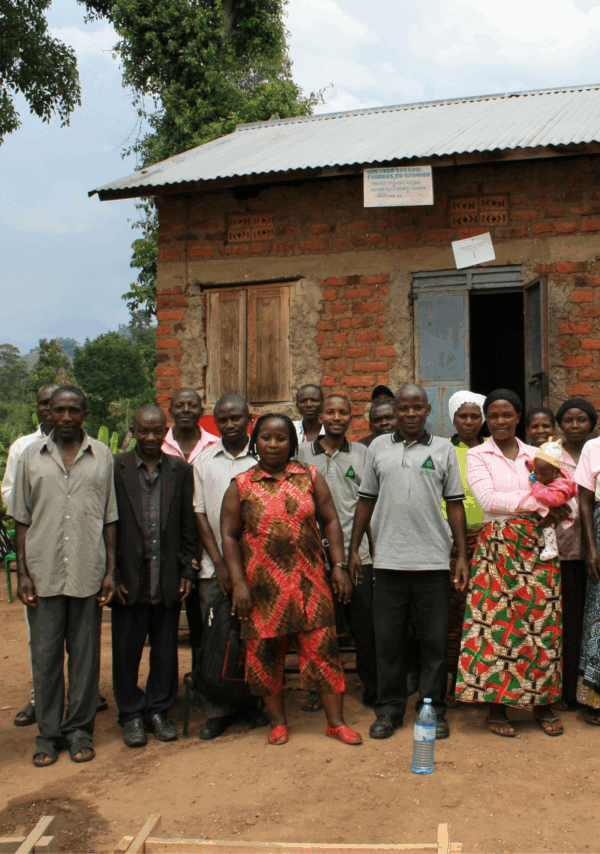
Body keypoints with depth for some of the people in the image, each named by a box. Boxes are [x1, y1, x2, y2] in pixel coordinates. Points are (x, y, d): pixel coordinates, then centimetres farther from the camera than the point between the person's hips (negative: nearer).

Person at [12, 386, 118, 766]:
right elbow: (22, 519, 6)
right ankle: (49, 733, 20)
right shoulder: (31, 456, 7)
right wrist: (22, 572, 0)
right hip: (43, 572, 0)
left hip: (88, 571, 0)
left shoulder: (102, 456, 5)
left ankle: (80, 729, 21)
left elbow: (110, 519, 6)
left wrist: (110, 571, 1)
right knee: (45, 655, 6)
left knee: (85, 654, 7)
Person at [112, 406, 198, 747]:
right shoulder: (115, 468, -2)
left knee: (166, 651, 11)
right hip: (129, 578, -1)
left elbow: (189, 525, 6)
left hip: (168, 578, 2)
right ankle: (131, 714, 26)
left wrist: (187, 571, 2)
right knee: (127, 651, 9)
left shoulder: (181, 470, 4)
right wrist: (112, 574, -6)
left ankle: (159, 710, 28)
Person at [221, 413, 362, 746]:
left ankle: (336, 721, 15)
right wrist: (238, 583, -5)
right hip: (263, 585, 0)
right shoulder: (241, 486, 3)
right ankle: (278, 721, 25)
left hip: (310, 581, 1)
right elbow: (229, 535, 2)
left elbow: (331, 521, 7)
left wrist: (339, 565, -1)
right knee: (266, 653, 7)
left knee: (323, 649, 1)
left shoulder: (310, 477, 6)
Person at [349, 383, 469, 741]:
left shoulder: (443, 449, 5)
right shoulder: (379, 447, 9)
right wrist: (354, 548, 8)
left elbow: (455, 505, 5)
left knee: (435, 639, 7)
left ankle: (433, 708, 21)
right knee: (388, 638, 8)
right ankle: (389, 708, 22)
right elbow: (366, 500, 12)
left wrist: (463, 556, 0)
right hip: (389, 560, 1)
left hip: (434, 560, -1)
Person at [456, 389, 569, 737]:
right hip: (499, 546, -3)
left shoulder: (536, 455, 14)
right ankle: (496, 705, 7)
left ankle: (542, 703, 16)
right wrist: (537, 502, -12)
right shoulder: (478, 455, 4)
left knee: (542, 621, 2)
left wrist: (548, 513, -15)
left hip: (538, 546, 3)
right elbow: (488, 498, -10)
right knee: (499, 622, -4)